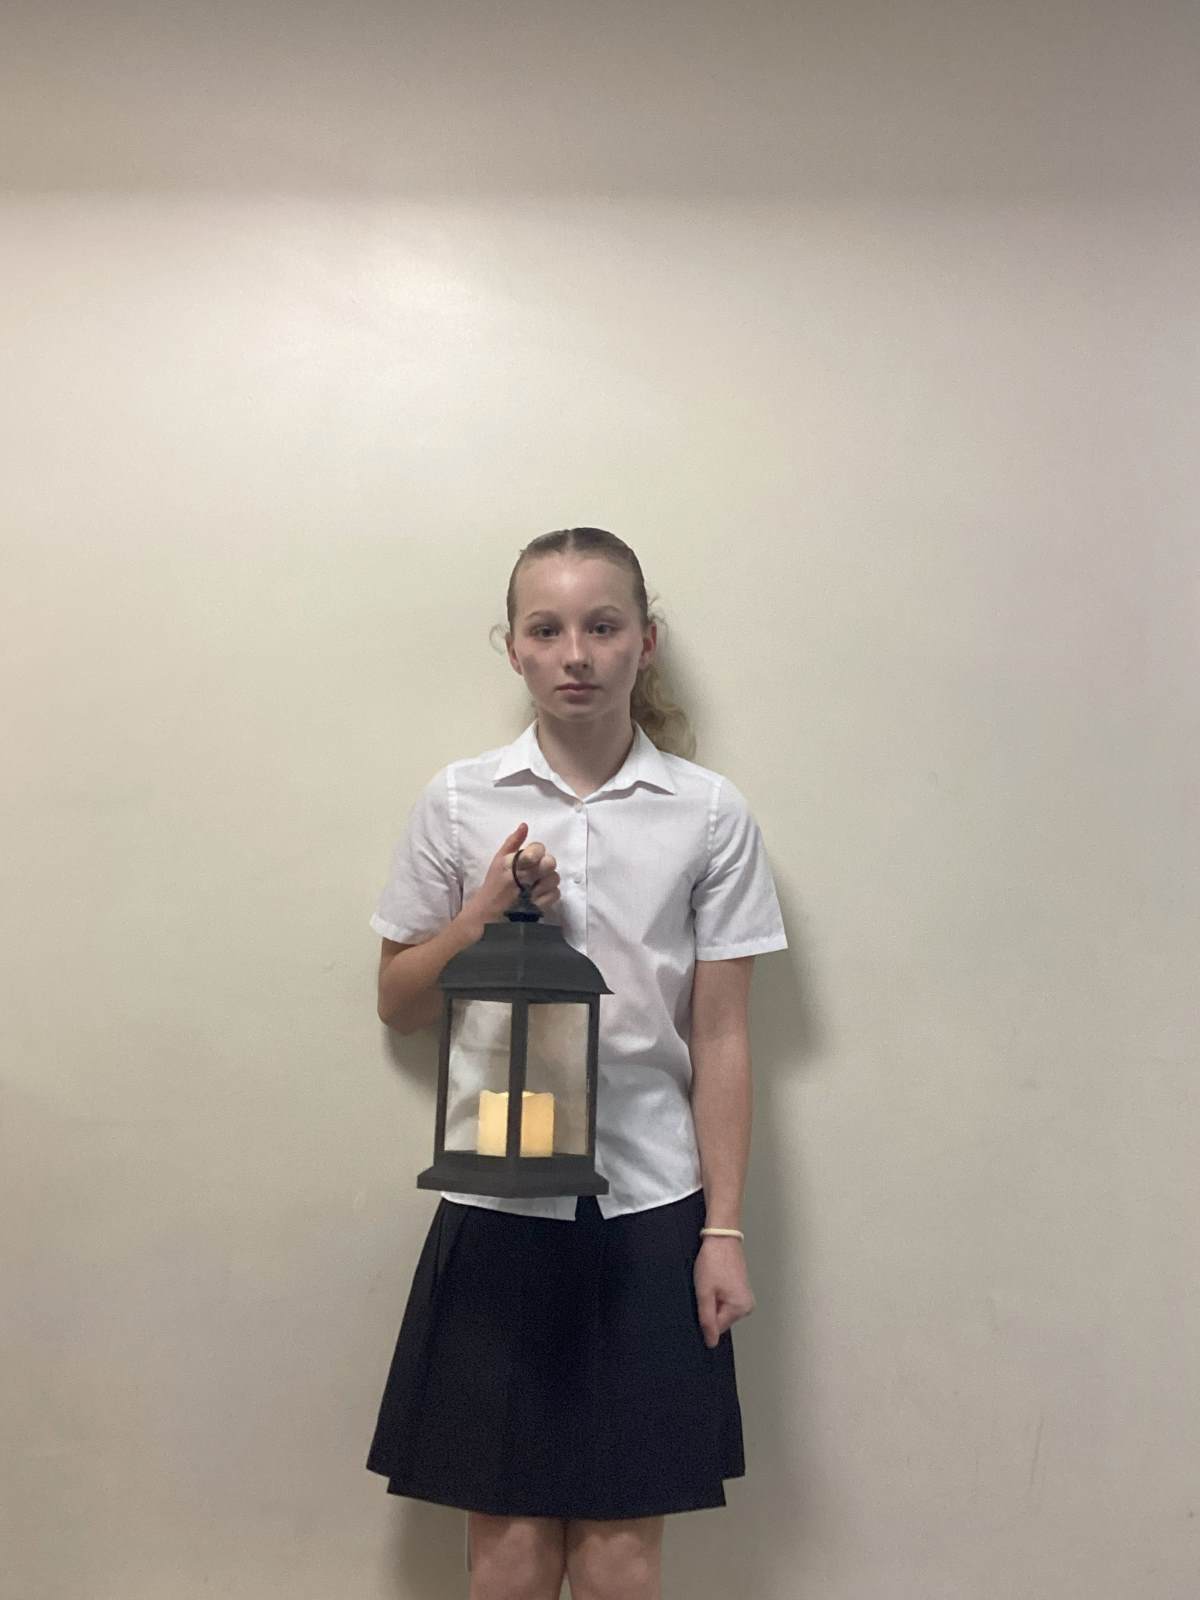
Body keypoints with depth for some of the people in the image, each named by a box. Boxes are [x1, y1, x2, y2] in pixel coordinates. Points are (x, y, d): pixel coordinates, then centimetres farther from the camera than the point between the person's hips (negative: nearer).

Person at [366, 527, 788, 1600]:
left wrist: (724, 1230, -2)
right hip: (499, 1196, 1)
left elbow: (721, 1036, 0)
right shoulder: (460, 804, 1)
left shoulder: (711, 814, -2)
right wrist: (487, 912, -11)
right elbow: (400, 1006, 7)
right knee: (507, 1514, 9)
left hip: (647, 1200, 0)